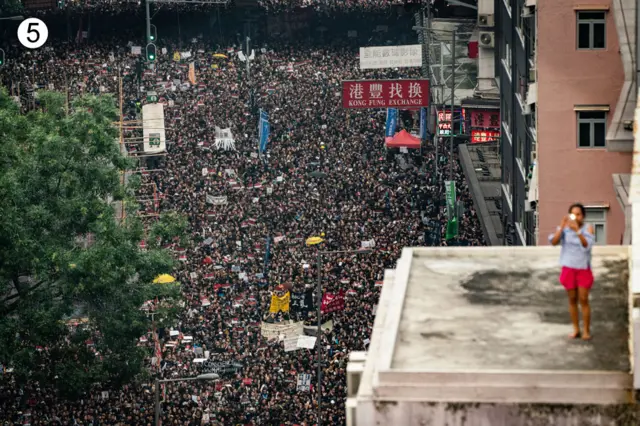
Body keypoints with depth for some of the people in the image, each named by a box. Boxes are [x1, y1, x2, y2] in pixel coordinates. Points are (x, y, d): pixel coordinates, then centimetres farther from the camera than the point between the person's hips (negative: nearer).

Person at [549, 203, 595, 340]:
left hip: (583, 268, -2)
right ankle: (576, 330, 17)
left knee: (583, 300, -1)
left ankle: (586, 330, 7)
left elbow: (587, 245, -24)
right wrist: (562, 226, -28)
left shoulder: (588, 228, -10)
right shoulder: (564, 228, -6)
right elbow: (553, 241, -18)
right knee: (572, 300, 9)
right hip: (568, 268, 2)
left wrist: (577, 230, -35)